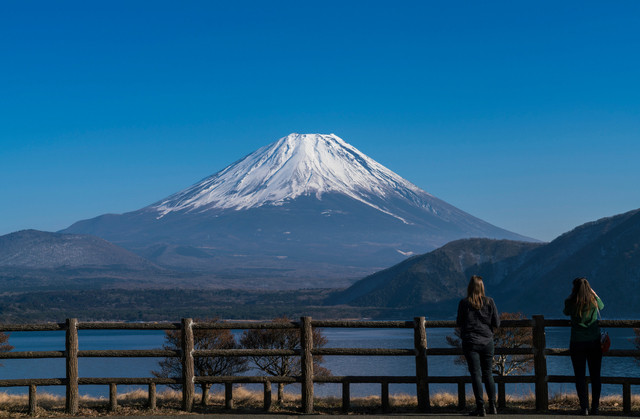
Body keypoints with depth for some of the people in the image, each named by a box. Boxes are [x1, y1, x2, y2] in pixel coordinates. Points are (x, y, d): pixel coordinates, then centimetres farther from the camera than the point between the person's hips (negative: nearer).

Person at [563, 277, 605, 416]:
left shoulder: (570, 302, -8)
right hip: (595, 342, 1)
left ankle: (584, 407, 0)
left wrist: (572, 295, 16)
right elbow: (602, 306, 21)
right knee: (595, 376, 9)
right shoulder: (594, 301, -4)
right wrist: (593, 293, 28)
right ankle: (595, 407, 11)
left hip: (577, 343, -1)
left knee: (580, 377, 3)